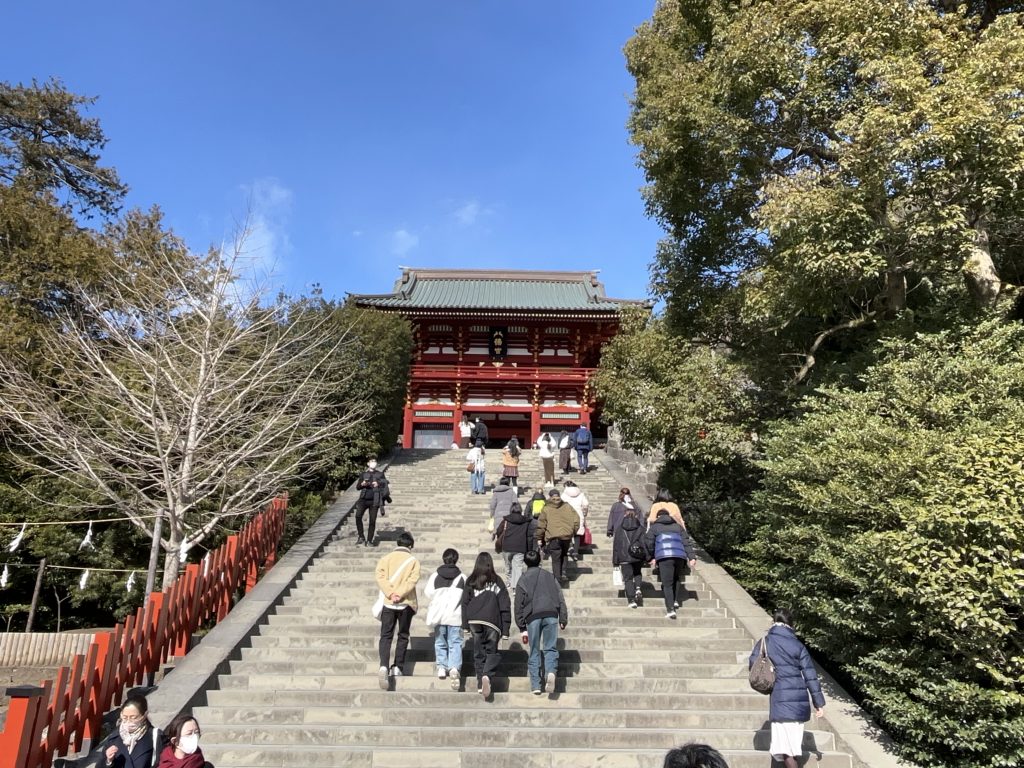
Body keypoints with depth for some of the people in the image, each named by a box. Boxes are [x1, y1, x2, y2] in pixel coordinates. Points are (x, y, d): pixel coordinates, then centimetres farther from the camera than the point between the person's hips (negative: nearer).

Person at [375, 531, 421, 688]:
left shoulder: (385, 558, 5)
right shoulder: (413, 561, 1)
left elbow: (381, 577, -7)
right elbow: (412, 580, -13)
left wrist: (390, 594, -13)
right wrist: (399, 594, -15)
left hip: (388, 603, 1)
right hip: (406, 603, -1)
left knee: (386, 636, 3)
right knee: (403, 636, 14)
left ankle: (384, 666, -16)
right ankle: (398, 667, 14)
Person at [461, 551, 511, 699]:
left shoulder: (470, 581, 9)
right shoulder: (497, 581, 5)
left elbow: (465, 603, 8)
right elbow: (505, 606, 3)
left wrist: (465, 625, 13)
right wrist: (505, 629, 7)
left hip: (474, 620, 2)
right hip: (492, 621, -1)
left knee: (479, 653, 13)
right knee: (492, 651, 7)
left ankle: (480, 684, 10)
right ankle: (487, 676, -18)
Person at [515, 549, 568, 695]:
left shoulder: (523, 580, 13)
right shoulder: (550, 576, 18)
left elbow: (519, 605, 8)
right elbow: (560, 598, 12)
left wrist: (522, 628, 10)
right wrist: (563, 619, 11)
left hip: (533, 617, -1)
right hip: (551, 615, 1)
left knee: (534, 652, 9)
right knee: (550, 648, 7)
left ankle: (535, 685, 4)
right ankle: (551, 672, -21)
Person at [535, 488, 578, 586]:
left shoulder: (546, 509, -2)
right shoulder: (568, 507, 5)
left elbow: (541, 525, -1)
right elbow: (576, 520, 5)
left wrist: (539, 538, 8)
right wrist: (573, 533, 16)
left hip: (553, 538, -2)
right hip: (567, 537, 3)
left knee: (556, 559, 7)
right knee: (563, 556, 23)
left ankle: (558, 579, 6)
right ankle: (563, 574, 10)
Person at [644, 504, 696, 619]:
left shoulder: (655, 527, 14)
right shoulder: (678, 526, 23)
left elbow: (648, 542, 3)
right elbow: (686, 542, 13)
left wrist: (652, 556, 16)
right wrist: (691, 558, 7)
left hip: (664, 557, -4)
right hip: (679, 556, 4)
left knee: (667, 584, -3)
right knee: (676, 579, 27)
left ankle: (670, 610, -11)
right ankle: (675, 600, 20)